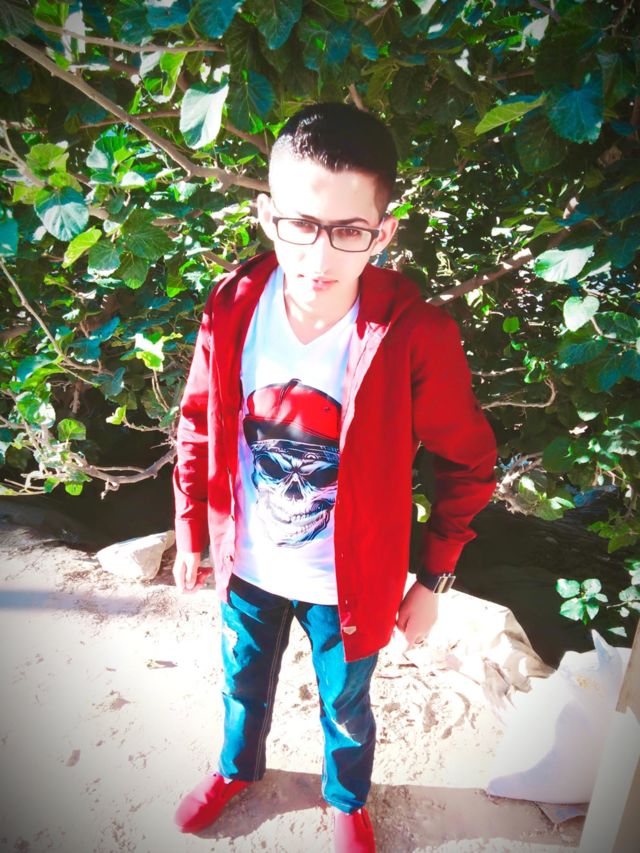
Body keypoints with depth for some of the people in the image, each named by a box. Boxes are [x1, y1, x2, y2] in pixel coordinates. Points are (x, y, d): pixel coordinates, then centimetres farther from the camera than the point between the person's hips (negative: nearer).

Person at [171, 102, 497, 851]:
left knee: (345, 710, 25)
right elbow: (199, 426, -2)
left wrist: (432, 579, -8)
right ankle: (237, 768, 65)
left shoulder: (417, 337, -26)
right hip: (248, 565, 3)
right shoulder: (233, 309, -17)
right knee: (243, 684, 30)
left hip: (348, 583, -2)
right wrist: (190, 535, 4)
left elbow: (468, 464, -12)